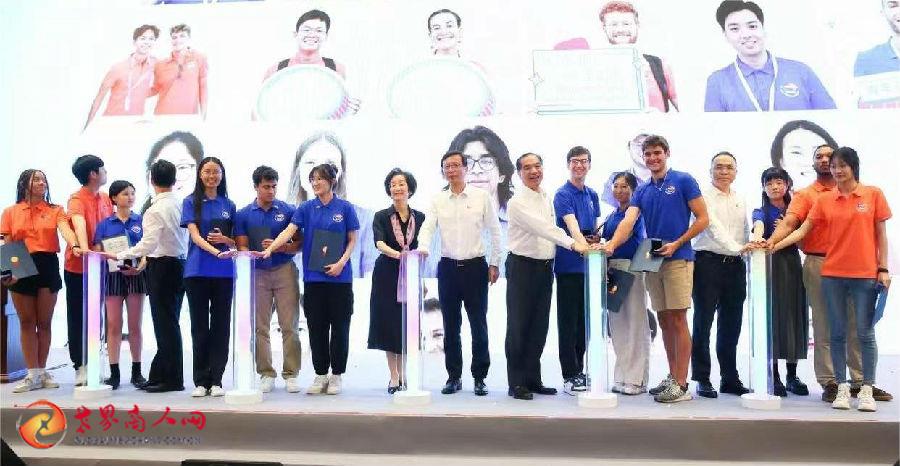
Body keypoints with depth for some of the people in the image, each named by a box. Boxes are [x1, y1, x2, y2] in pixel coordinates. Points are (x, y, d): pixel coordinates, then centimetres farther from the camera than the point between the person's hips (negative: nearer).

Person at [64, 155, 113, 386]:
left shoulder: (106, 199, 8)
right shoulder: (77, 199, -13)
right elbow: (79, 224, -31)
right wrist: (83, 248, -48)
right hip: (77, 267, -6)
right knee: (78, 317, 5)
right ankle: (80, 366, 11)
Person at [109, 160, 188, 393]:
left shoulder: (155, 210, -15)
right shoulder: (181, 205, 6)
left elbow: (149, 244, -21)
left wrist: (120, 255, -13)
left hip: (161, 266, -8)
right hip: (180, 262, 8)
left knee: (165, 323, -1)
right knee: (169, 322, 13)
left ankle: (172, 379, 5)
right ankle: (159, 375, 23)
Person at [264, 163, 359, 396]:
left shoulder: (345, 208, 1)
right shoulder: (306, 208, 6)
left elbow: (353, 240, 3)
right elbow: (289, 231, -4)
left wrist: (341, 262, -11)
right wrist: (270, 248, -19)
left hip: (339, 276, -2)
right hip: (313, 276, 2)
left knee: (339, 326, 3)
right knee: (316, 326, 6)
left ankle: (336, 375, 14)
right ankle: (320, 374, 17)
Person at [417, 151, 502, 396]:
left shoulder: (482, 197, 1)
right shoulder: (437, 200, 6)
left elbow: (495, 232, 4)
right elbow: (428, 227, -4)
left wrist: (494, 264, 0)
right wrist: (423, 248, -25)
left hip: (475, 266, -2)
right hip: (448, 266, 2)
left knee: (479, 324, 1)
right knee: (451, 325, 8)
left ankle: (480, 378, 12)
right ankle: (454, 376, 18)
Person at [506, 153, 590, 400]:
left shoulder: (547, 198, 13)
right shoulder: (518, 202, -11)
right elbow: (542, 228, -23)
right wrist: (572, 243, -32)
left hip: (546, 266, 7)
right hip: (522, 266, -7)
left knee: (539, 326, 10)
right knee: (519, 326, -2)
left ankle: (533, 379, 20)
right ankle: (516, 383, 5)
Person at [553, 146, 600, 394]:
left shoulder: (592, 195, 14)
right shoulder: (563, 195, -9)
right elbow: (572, 226, -24)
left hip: (588, 265, 7)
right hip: (569, 265, -7)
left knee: (584, 321, 12)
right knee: (568, 322, -2)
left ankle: (579, 370, 23)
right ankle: (570, 376, 3)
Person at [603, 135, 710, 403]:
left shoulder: (683, 181, -1)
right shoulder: (642, 192, 13)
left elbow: (702, 219, -3)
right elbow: (628, 222, -2)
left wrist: (676, 244, -13)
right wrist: (611, 245, -21)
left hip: (678, 260, -5)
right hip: (652, 261, 6)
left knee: (678, 320, -6)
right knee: (664, 321, 10)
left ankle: (681, 384, -2)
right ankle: (672, 376, 19)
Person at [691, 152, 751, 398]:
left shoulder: (741, 200, 17)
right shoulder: (704, 197, -2)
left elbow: (746, 232, 17)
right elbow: (714, 228, -15)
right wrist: (736, 248, -26)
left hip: (735, 265, 6)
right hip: (708, 262, -6)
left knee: (731, 325, 10)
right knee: (703, 322, -2)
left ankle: (730, 378, 19)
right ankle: (702, 379, 5)